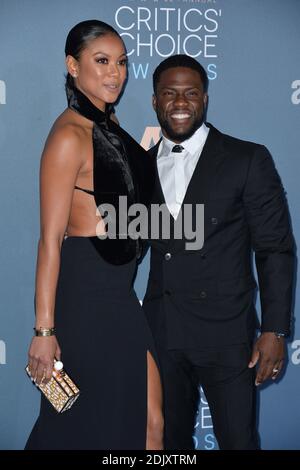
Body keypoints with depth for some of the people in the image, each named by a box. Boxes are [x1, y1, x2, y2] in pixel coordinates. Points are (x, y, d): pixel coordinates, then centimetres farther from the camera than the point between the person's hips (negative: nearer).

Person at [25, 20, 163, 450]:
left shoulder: (108, 127, 12)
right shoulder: (69, 135, -15)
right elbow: (50, 239, -18)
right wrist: (44, 329, -19)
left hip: (119, 293, 8)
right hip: (85, 294, -8)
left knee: (150, 423, 9)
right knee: (88, 426, 6)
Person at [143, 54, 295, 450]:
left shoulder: (248, 160, -3)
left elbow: (276, 250, -4)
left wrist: (275, 330, -10)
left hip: (225, 333, -3)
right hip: (160, 332, 4)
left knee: (239, 440, 1)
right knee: (170, 440, 14)